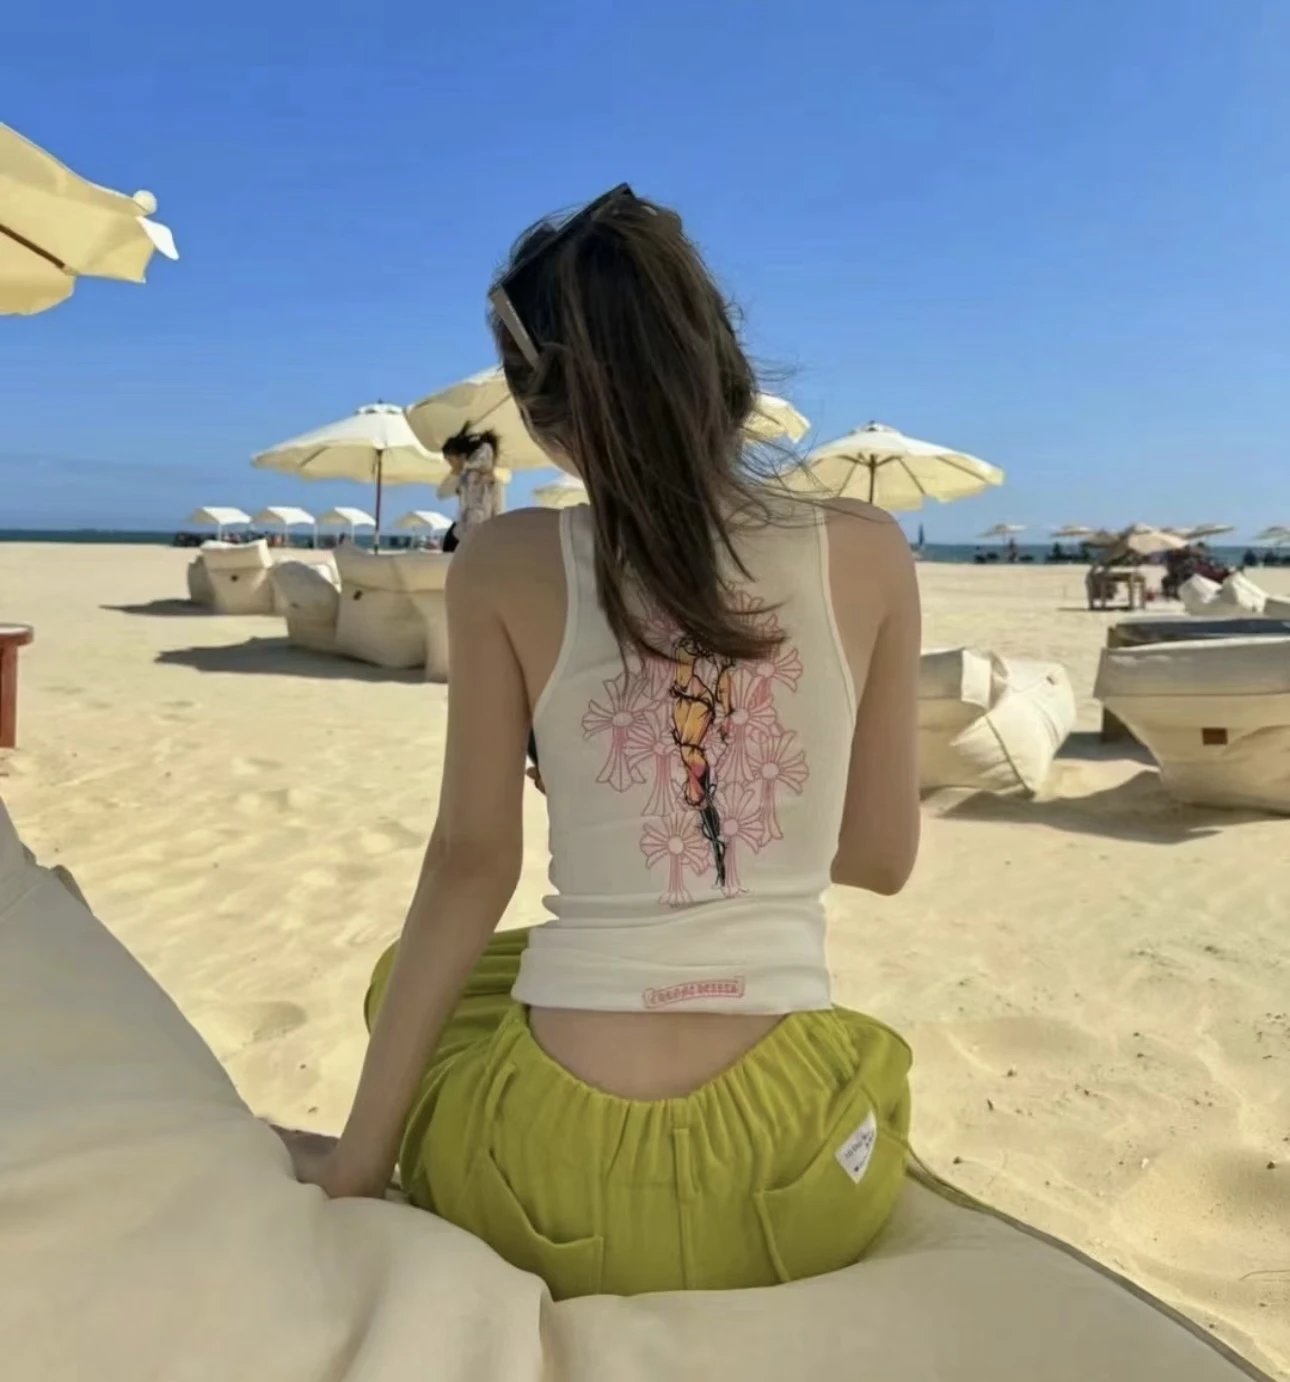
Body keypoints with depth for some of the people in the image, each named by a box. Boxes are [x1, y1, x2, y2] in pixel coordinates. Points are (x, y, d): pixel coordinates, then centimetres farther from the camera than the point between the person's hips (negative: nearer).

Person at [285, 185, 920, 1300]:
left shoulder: (507, 569, -9)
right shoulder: (868, 553, -5)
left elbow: (471, 865, -6)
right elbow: (881, 857, 2)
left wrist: (359, 1155, 5)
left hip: (561, 1185, -1)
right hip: (803, 1178, 2)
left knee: (408, 978, 32)